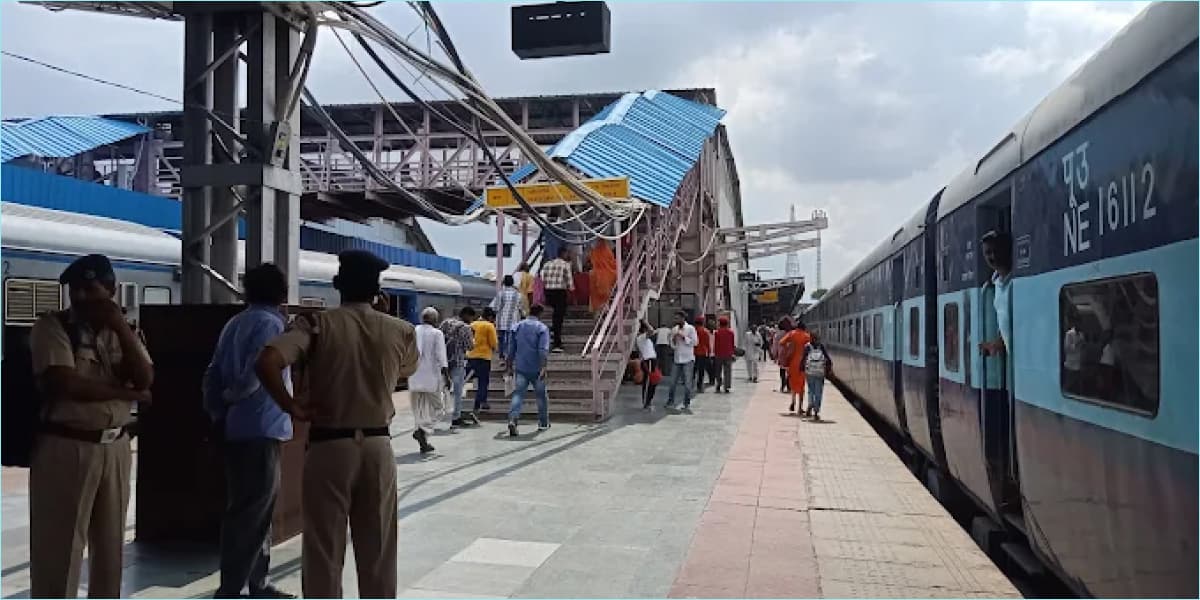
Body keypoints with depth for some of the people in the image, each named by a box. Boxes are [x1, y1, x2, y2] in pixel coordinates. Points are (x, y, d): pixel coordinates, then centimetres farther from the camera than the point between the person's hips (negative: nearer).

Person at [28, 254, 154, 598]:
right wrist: (126, 393, -8)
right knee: (58, 548, 1)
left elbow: (145, 380, -5)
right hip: (65, 448, -5)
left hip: (116, 448, 5)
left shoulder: (123, 332, 11)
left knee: (111, 543, 13)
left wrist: (120, 326, -10)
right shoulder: (52, 327, -4)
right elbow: (66, 384, -18)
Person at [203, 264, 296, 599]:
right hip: (261, 430, -9)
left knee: (245, 510, 15)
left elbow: (213, 374, 10)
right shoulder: (270, 323, -12)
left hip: (236, 430, 9)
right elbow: (254, 375, -20)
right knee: (252, 515, -4)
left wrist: (217, 412, 11)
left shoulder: (236, 323, 13)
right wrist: (230, 398, -2)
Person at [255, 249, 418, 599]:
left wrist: (293, 408, -11)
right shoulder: (400, 331, 2)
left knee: (324, 550, 7)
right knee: (378, 550, 13)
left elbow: (266, 362, -22)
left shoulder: (318, 324, -7)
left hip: (329, 445, -2)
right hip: (378, 445, 3)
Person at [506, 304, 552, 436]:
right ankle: (543, 423, 25)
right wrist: (543, 368, -21)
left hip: (520, 368, 2)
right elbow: (543, 350, -17)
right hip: (536, 369, -2)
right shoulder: (542, 328, -5)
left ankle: (512, 419, -25)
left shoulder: (517, 327, 9)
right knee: (541, 395, 14)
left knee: (518, 394, -4)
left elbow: (511, 349, 11)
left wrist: (510, 367, 18)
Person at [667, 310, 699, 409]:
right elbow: (672, 345, 12)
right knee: (673, 382, 4)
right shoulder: (674, 330, 9)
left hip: (688, 359, -4)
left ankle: (687, 402, 9)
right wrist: (673, 339, -9)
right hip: (677, 359, 4)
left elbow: (695, 342, -10)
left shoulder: (690, 328, -4)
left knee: (687, 382, -1)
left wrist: (683, 337, -16)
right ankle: (670, 401, 14)